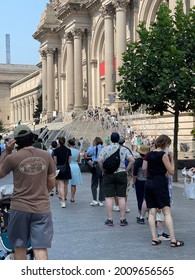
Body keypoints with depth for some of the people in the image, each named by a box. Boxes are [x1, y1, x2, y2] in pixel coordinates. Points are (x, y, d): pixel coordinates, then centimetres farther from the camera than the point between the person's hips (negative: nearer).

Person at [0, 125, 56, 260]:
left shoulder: (12, 157, -9)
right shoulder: (46, 156, 1)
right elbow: (51, 183, 8)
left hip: (20, 208, -1)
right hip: (42, 208, 1)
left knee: (19, 247, 14)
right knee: (41, 248, 1)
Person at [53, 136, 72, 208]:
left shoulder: (56, 150, -7)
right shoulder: (68, 150, -2)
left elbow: (55, 161, -3)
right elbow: (69, 161, 2)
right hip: (67, 169, 2)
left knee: (61, 186, -4)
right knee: (66, 185, 14)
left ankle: (63, 202, -17)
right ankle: (64, 200, 24)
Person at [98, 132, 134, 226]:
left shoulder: (105, 149, -1)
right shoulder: (124, 149, 2)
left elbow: (99, 160, -12)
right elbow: (132, 160, -6)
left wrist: (103, 170, -1)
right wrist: (126, 170, 3)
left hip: (108, 175, -1)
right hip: (121, 174, 1)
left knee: (109, 197, 3)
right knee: (121, 197, 4)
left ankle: (110, 219, 4)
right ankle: (122, 219, 7)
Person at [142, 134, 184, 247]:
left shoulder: (149, 154, 7)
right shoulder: (163, 155, -10)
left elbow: (144, 168, 13)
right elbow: (171, 171, -8)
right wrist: (171, 158, 1)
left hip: (149, 183, 6)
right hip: (160, 184, -6)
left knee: (152, 212, 7)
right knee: (167, 212, -4)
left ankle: (154, 239, 6)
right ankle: (173, 240, -5)